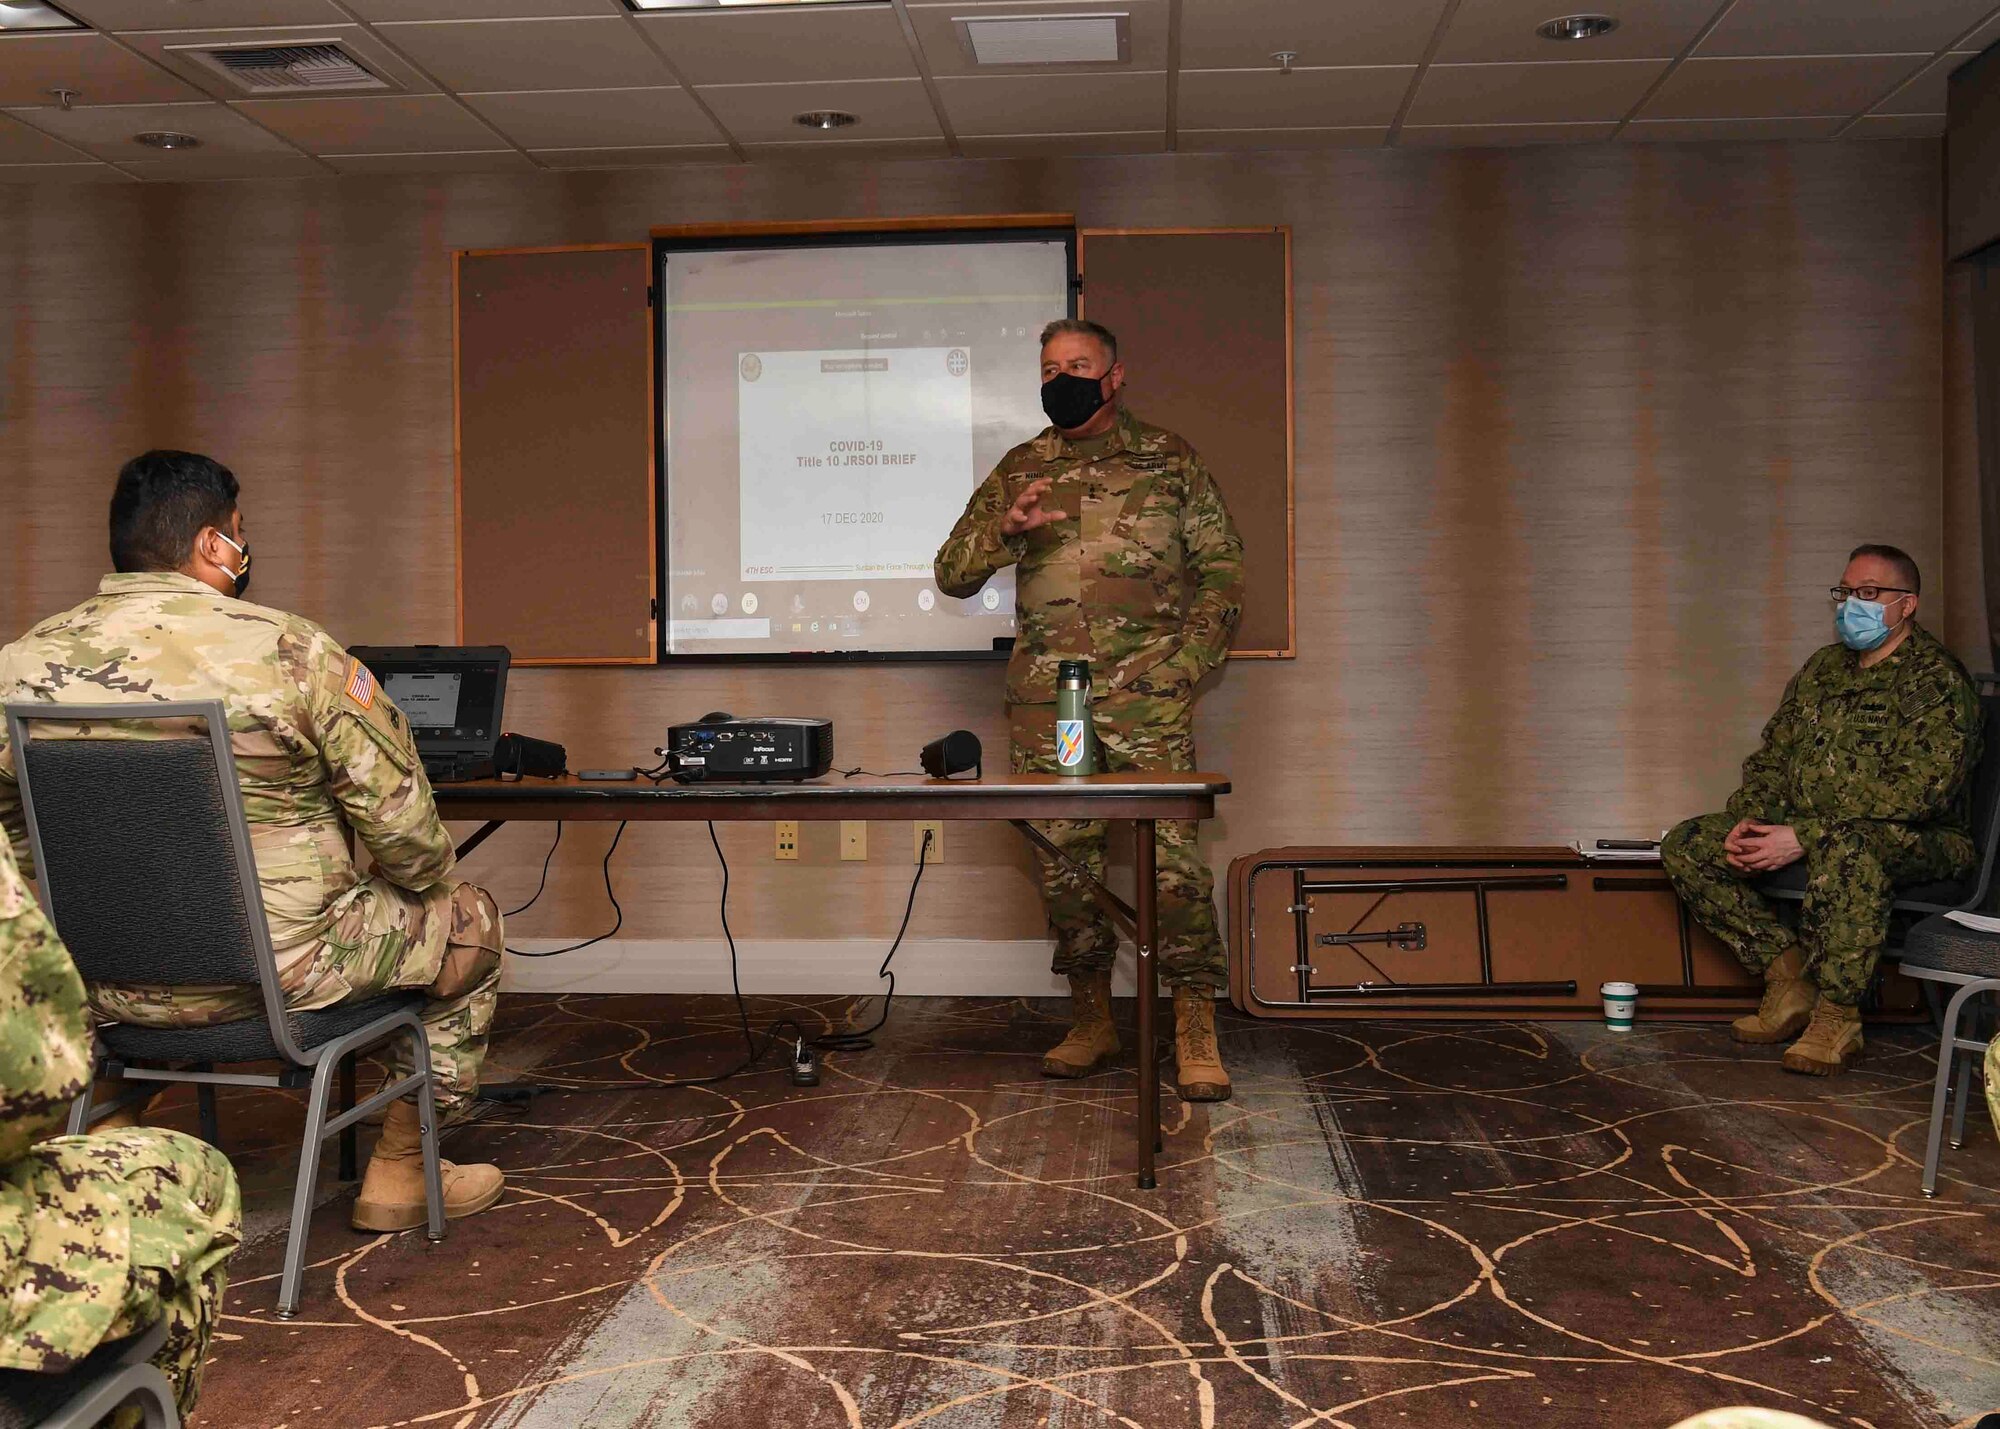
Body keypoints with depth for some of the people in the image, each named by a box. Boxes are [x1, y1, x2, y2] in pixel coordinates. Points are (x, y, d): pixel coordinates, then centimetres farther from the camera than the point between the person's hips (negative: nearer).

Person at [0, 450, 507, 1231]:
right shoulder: (294, 653, -16)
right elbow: (400, 824, -13)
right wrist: (428, 886, 9)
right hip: (277, 975, -6)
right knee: (467, 917, 18)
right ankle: (400, 1170, 25)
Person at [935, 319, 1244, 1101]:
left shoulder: (1167, 458, 10)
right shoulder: (1019, 470, 16)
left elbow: (1222, 567, 8)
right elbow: (951, 574, 12)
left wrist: (1187, 662, -4)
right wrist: (1006, 528, -8)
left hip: (1145, 690, -3)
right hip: (1043, 697, 3)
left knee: (1170, 852, -11)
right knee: (1064, 858, 5)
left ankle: (1196, 1031, -2)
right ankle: (1092, 1020, 18)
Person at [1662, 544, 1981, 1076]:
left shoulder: (1935, 680, -11)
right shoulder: (1824, 668, 15)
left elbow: (1915, 792, -23)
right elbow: (1773, 755, 16)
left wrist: (1804, 837, -28)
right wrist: (1749, 820, -6)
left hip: (1916, 842, -8)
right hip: (1810, 829, 8)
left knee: (1845, 847, -44)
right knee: (1685, 847, -6)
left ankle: (1837, 1019, -27)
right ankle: (1789, 980, -3)